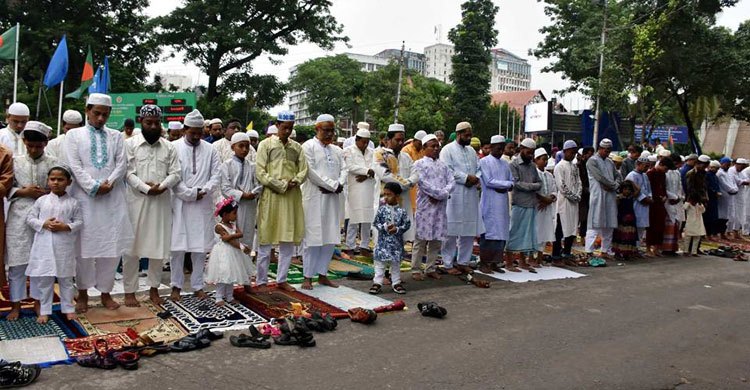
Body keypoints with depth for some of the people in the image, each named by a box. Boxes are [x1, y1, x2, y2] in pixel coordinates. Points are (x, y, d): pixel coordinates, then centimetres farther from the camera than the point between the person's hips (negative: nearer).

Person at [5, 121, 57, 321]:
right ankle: (16, 304, 14)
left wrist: (45, 193, -13)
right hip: (18, 217, 1)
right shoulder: (15, 161, 6)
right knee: (16, 262, 3)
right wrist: (23, 192, -10)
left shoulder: (53, 163, 2)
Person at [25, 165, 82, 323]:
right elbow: (30, 218, 4)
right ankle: (44, 310, 19)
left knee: (66, 279, 9)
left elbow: (79, 222, 0)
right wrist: (44, 224, -13)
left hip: (64, 247, -1)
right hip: (44, 246, 1)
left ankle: (68, 308, 21)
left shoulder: (73, 203, -1)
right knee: (43, 279, 7)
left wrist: (65, 226, -17)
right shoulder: (41, 200, 3)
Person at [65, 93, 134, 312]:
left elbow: (122, 164, 4)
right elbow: (75, 166, -3)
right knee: (85, 245, 3)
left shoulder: (116, 136, 13)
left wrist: (109, 183, -13)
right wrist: (94, 187, -13)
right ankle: (83, 293, 16)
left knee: (112, 245, 2)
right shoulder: (74, 135, 8)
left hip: (113, 198, 2)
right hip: (84, 197, -1)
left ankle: (105, 291, 14)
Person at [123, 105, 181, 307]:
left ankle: (154, 288, 22)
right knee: (132, 245, 2)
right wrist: (146, 189, -18)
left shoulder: (169, 147, 8)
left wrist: (161, 186, -15)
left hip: (161, 202, 3)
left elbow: (175, 173, 2)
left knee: (159, 244, 8)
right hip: (136, 200, -2)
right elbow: (129, 173, -7)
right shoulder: (130, 144, 1)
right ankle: (130, 291, 14)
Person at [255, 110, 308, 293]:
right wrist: (281, 185, -11)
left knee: (288, 239, 7)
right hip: (271, 196, -4)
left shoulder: (296, 147, 12)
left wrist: (294, 182, -10)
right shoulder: (266, 144, 1)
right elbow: (260, 172, -6)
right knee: (266, 239, 0)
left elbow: (304, 170, 10)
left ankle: (282, 279, 19)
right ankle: (261, 281, 9)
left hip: (292, 197, 4)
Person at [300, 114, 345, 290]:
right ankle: (308, 276, 5)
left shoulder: (337, 150, 17)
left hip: (332, 198, 6)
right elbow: (311, 172, -12)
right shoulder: (308, 146, -2)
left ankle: (322, 274, 16)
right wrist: (334, 185, -11)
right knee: (313, 238, -4)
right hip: (314, 198, -6)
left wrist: (338, 185, -9)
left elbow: (343, 170, 12)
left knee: (330, 238, 6)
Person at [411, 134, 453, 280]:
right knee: (421, 240, -2)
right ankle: (416, 270, 6)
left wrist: (441, 195, -10)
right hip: (425, 206, -5)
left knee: (436, 240, 9)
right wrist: (440, 193, -12)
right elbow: (423, 183, -12)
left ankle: (430, 269, 18)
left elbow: (451, 181, 6)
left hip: (440, 206, 5)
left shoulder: (443, 164, 17)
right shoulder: (419, 164, 0)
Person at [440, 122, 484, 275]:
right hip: (454, 196, -7)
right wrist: (467, 178, -14)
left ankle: (463, 262, 20)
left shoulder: (471, 150, 19)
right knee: (451, 232, -3)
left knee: (469, 231, 9)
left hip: (471, 196, 7)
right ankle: (448, 264, 6)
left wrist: (476, 179, -5)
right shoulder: (448, 150, -3)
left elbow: (479, 168, 17)